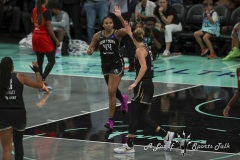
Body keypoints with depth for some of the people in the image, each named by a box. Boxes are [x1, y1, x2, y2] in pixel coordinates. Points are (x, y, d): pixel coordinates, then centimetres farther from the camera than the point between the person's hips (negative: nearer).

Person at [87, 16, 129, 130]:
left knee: (111, 92, -12)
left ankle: (110, 120, -3)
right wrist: (90, 51, -20)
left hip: (116, 65, -5)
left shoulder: (117, 33, -14)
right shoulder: (98, 36, -3)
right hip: (105, 65, 5)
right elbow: (90, 49, 4)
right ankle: (123, 99, 58)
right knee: (113, 90, 23)